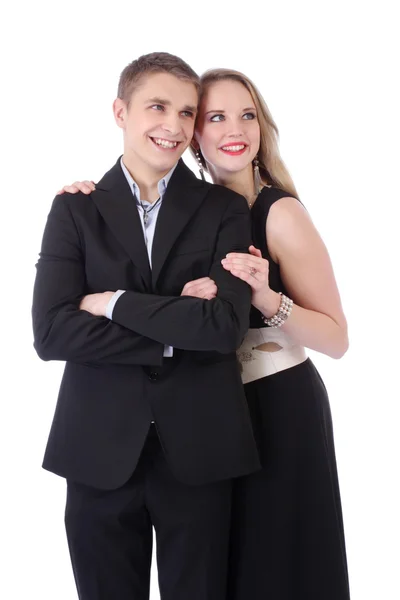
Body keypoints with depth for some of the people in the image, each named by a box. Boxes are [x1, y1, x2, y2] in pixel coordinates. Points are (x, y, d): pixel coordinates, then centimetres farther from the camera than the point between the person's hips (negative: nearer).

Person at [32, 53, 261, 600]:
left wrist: (114, 303, -11)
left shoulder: (223, 209, 3)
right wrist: (176, 334, -13)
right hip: (101, 452, 1)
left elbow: (227, 324, -12)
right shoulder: (75, 210, 4)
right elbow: (51, 332, -10)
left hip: (198, 452, 0)